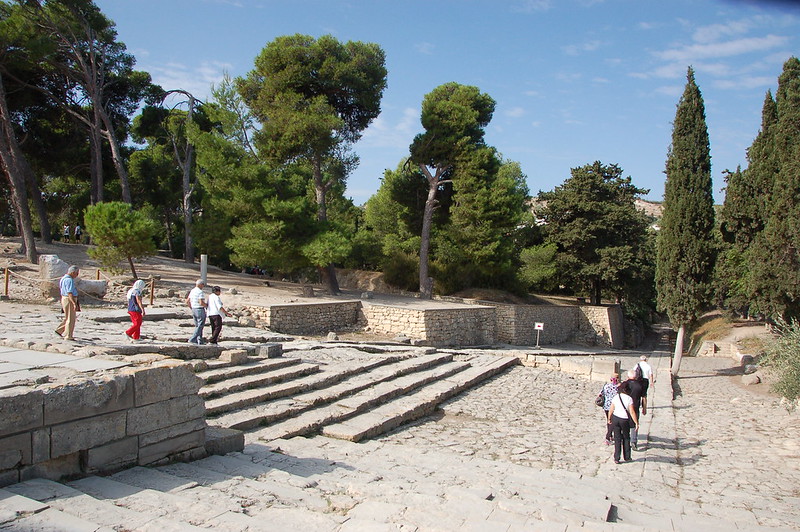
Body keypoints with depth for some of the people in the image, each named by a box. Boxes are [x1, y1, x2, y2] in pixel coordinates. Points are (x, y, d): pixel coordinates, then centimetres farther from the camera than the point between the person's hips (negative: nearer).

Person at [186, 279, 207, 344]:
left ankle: (200, 341, 16)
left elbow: (187, 301, 14)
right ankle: (192, 339, -8)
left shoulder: (192, 291, 9)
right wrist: (207, 305, -7)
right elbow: (201, 303, -24)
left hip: (194, 310, 9)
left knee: (197, 326, 14)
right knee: (200, 326, -2)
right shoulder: (201, 292, -16)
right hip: (200, 310, -9)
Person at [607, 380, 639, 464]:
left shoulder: (615, 397, -4)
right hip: (625, 420, -2)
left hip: (615, 418, 2)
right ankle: (627, 457, 24)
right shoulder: (629, 399, -12)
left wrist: (609, 419, 16)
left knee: (617, 438, 9)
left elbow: (611, 410, 1)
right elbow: (632, 412, -15)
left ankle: (616, 459, 8)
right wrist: (636, 423, -8)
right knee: (626, 438, 18)